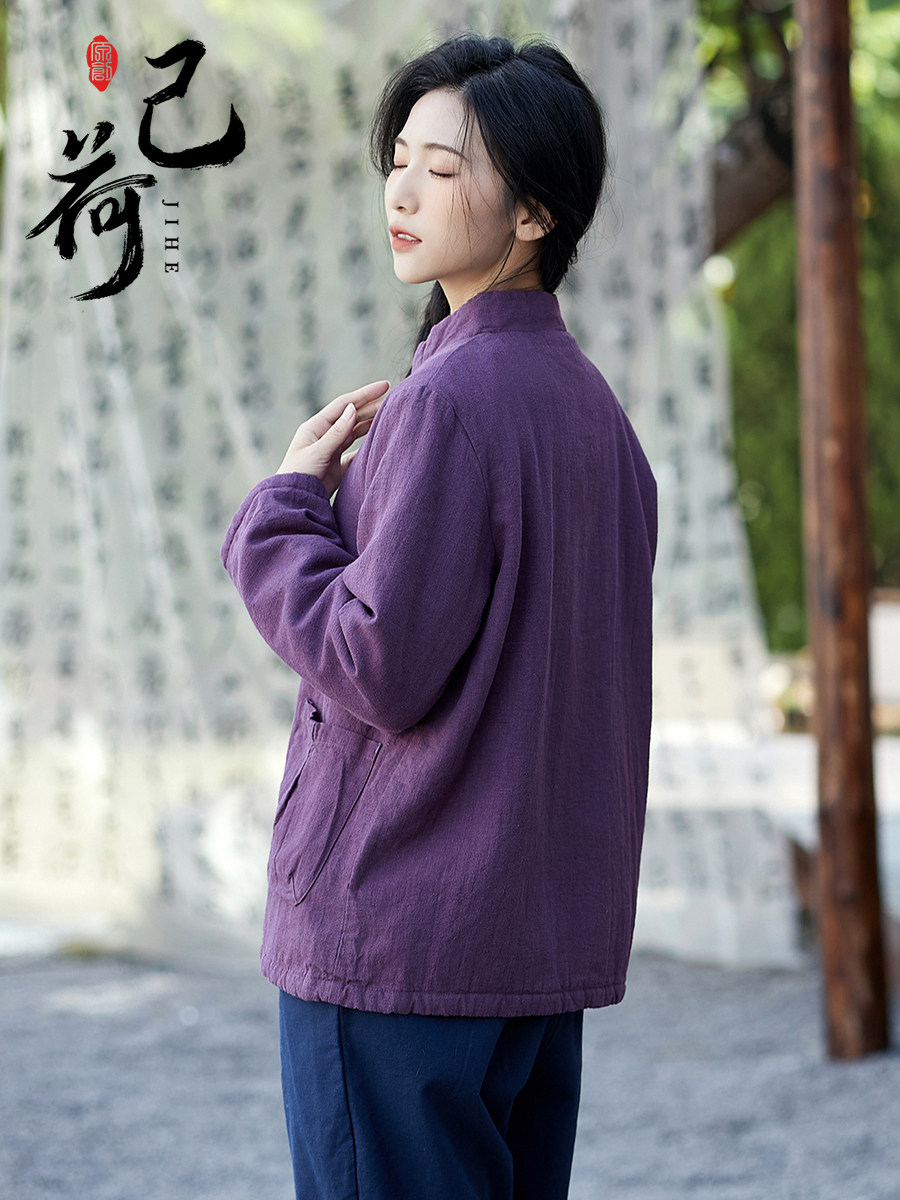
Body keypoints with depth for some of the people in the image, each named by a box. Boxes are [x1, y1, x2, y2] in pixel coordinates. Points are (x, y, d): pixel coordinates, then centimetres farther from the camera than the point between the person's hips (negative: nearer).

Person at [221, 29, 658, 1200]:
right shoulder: (594, 407, 11)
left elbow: (382, 671, -18)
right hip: (554, 939, 9)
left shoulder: (447, 401, -15)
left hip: (394, 940, -8)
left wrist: (286, 508, -6)